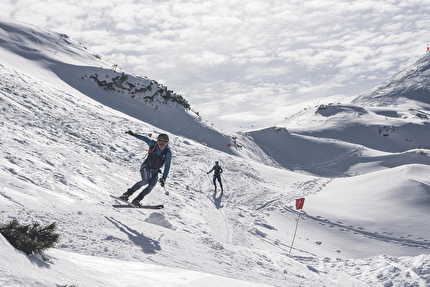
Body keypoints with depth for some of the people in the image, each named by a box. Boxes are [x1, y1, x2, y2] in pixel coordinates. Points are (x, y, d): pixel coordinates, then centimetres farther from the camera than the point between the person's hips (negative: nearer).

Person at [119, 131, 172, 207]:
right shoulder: (153, 144, -11)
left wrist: (163, 178, -15)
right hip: (146, 167, -1)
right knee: (145, 180, -29)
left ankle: (136, 200, -19)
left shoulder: (168, 153, -13)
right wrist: (134, 135, 16)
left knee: (152, 185, -24)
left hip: (155, 172, 2)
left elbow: (167, 166, -9)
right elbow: (145, 138, 8)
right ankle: (127, 194, -21)